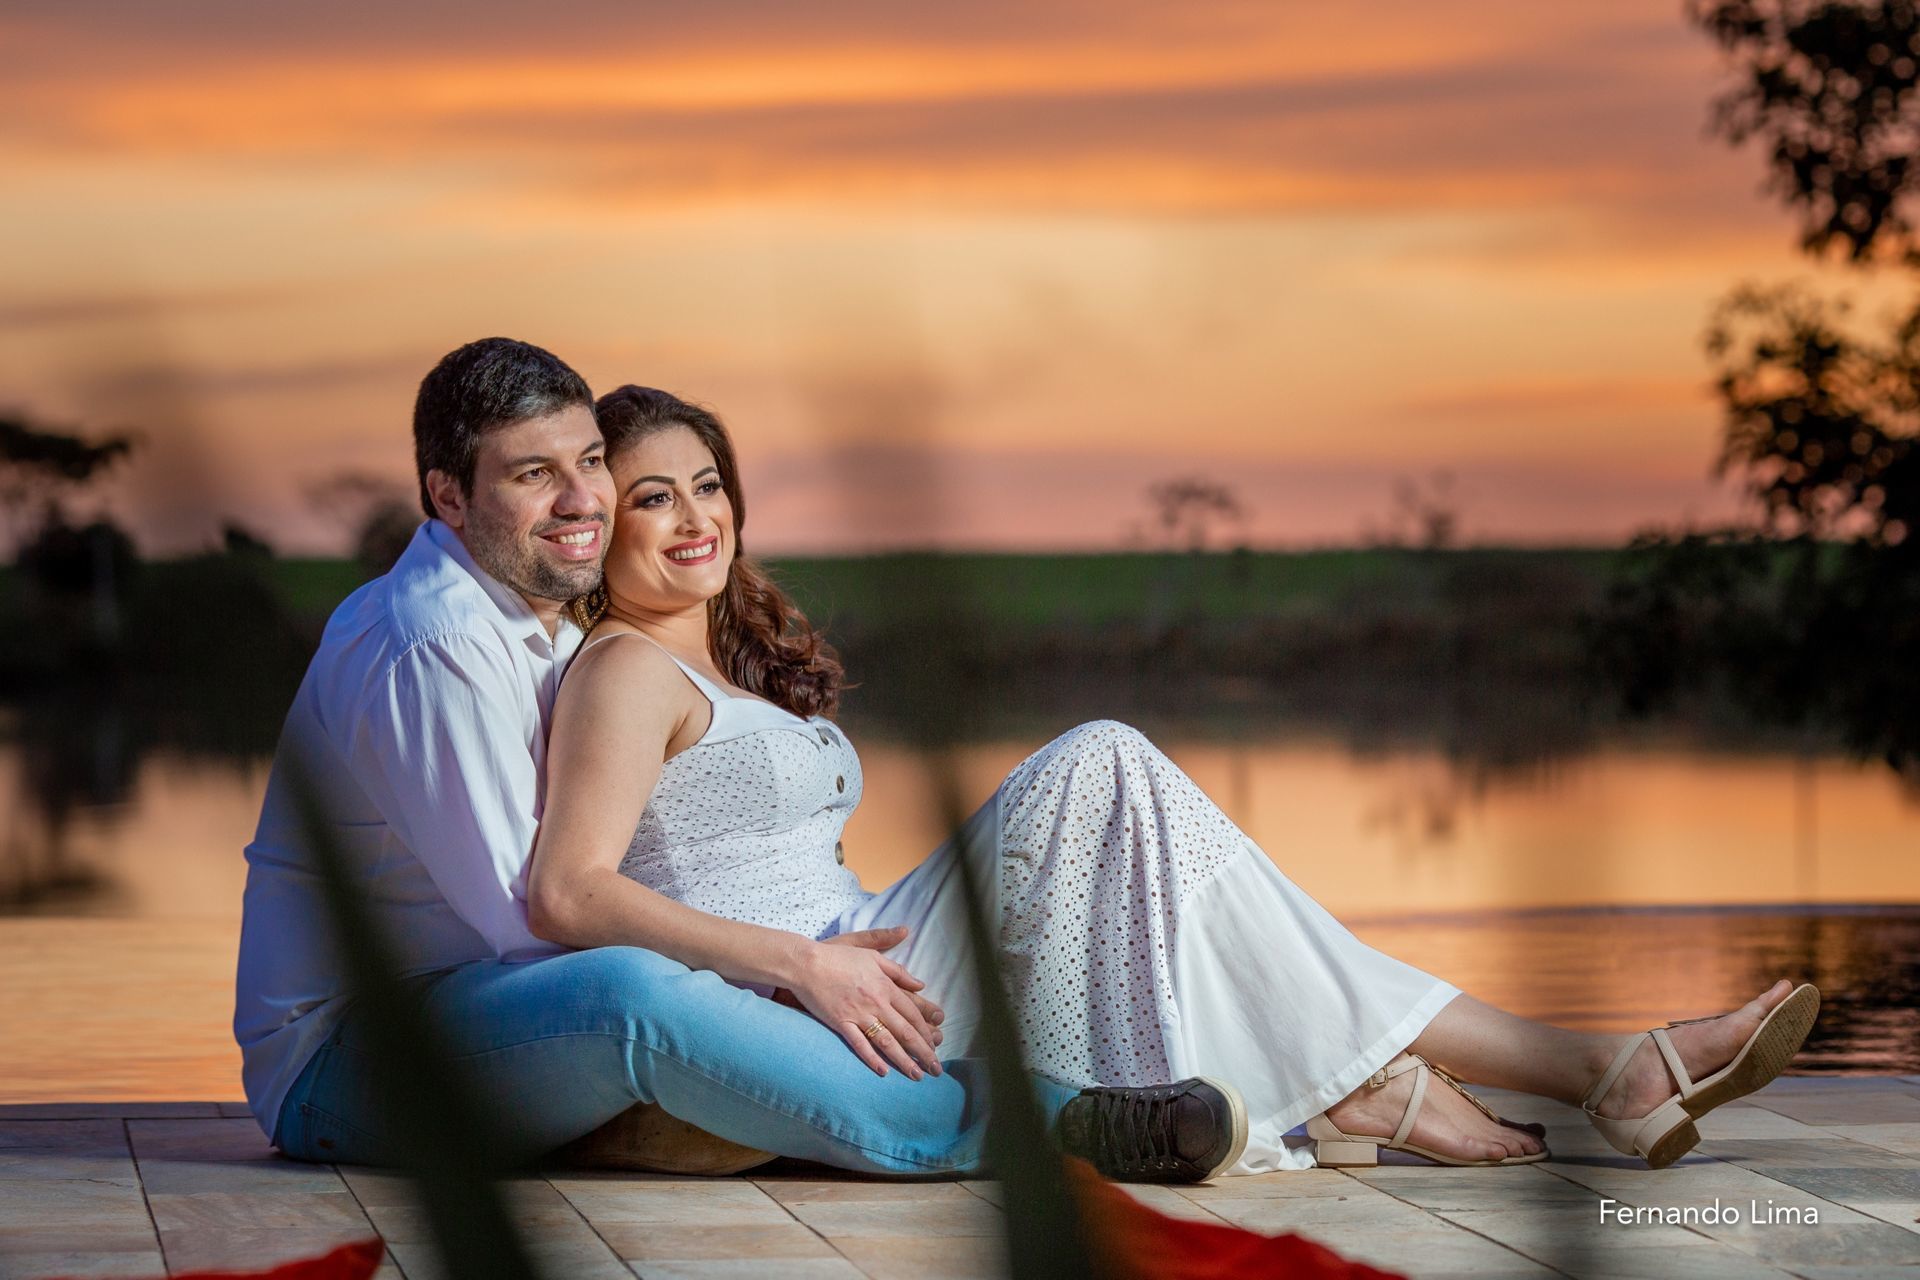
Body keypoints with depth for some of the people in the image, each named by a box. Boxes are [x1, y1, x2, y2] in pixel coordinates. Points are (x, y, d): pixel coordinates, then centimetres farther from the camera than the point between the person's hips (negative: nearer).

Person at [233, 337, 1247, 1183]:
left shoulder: (544, 627, 12)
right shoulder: (433, 645, -20)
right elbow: (535, 910, -21)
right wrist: (793, 966, -19)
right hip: (336, 1062, -10)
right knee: (625, 991, -37)